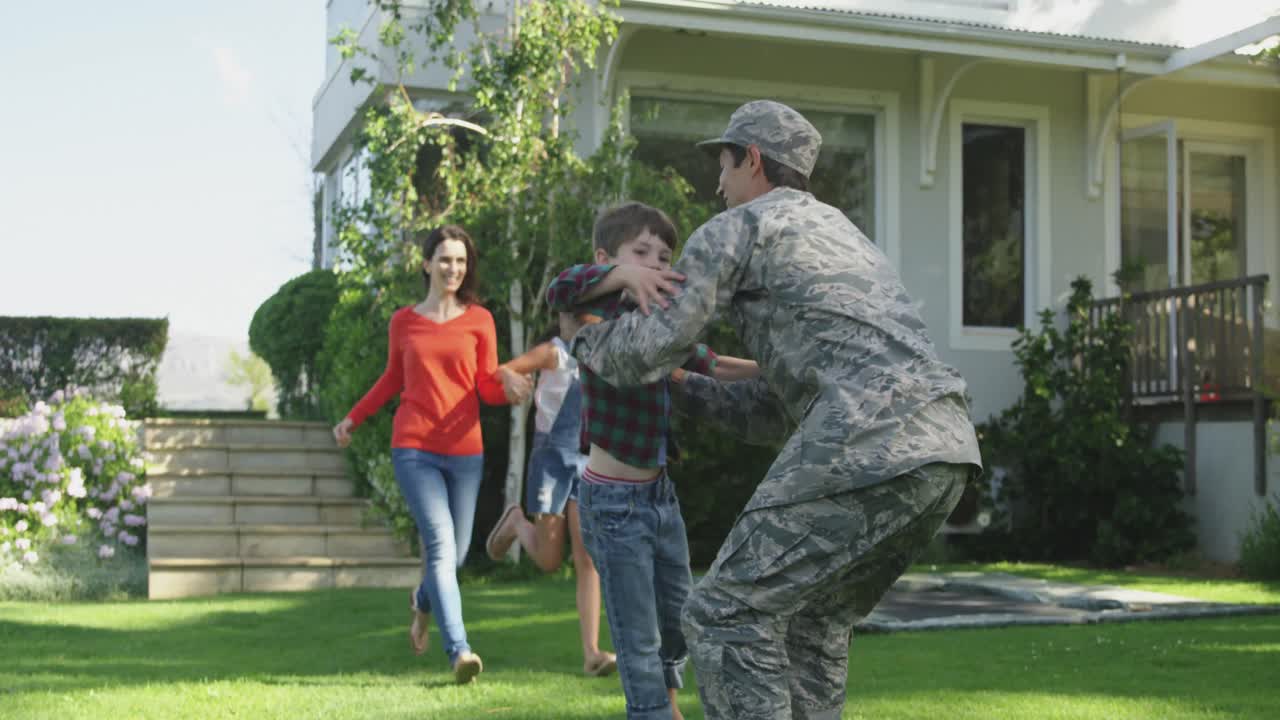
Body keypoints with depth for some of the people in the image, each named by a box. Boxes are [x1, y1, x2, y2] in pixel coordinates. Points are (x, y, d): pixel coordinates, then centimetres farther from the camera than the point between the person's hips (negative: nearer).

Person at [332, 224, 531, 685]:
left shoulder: (479, 320, 4)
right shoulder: (403, 322, 6)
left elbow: (488, 388, 4)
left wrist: (509, 388, -18)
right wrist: (352, 418, 23)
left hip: (464, 450, 1)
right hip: (413, 448, -1)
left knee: (455, 552, 8)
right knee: (441, 546, -14)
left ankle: (423, 603, 42)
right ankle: (459, 650, -17)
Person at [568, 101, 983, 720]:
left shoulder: (733, 228, 10)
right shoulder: (841, 236, 35)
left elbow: (645, 351, 6)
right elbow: (780, 408, 36)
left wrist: (587, 341, 28)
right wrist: (681, 390, 44)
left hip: (873, 446, -9)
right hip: (945, 444, 9)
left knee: (727, 615, 0)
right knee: (814, 620, 23)